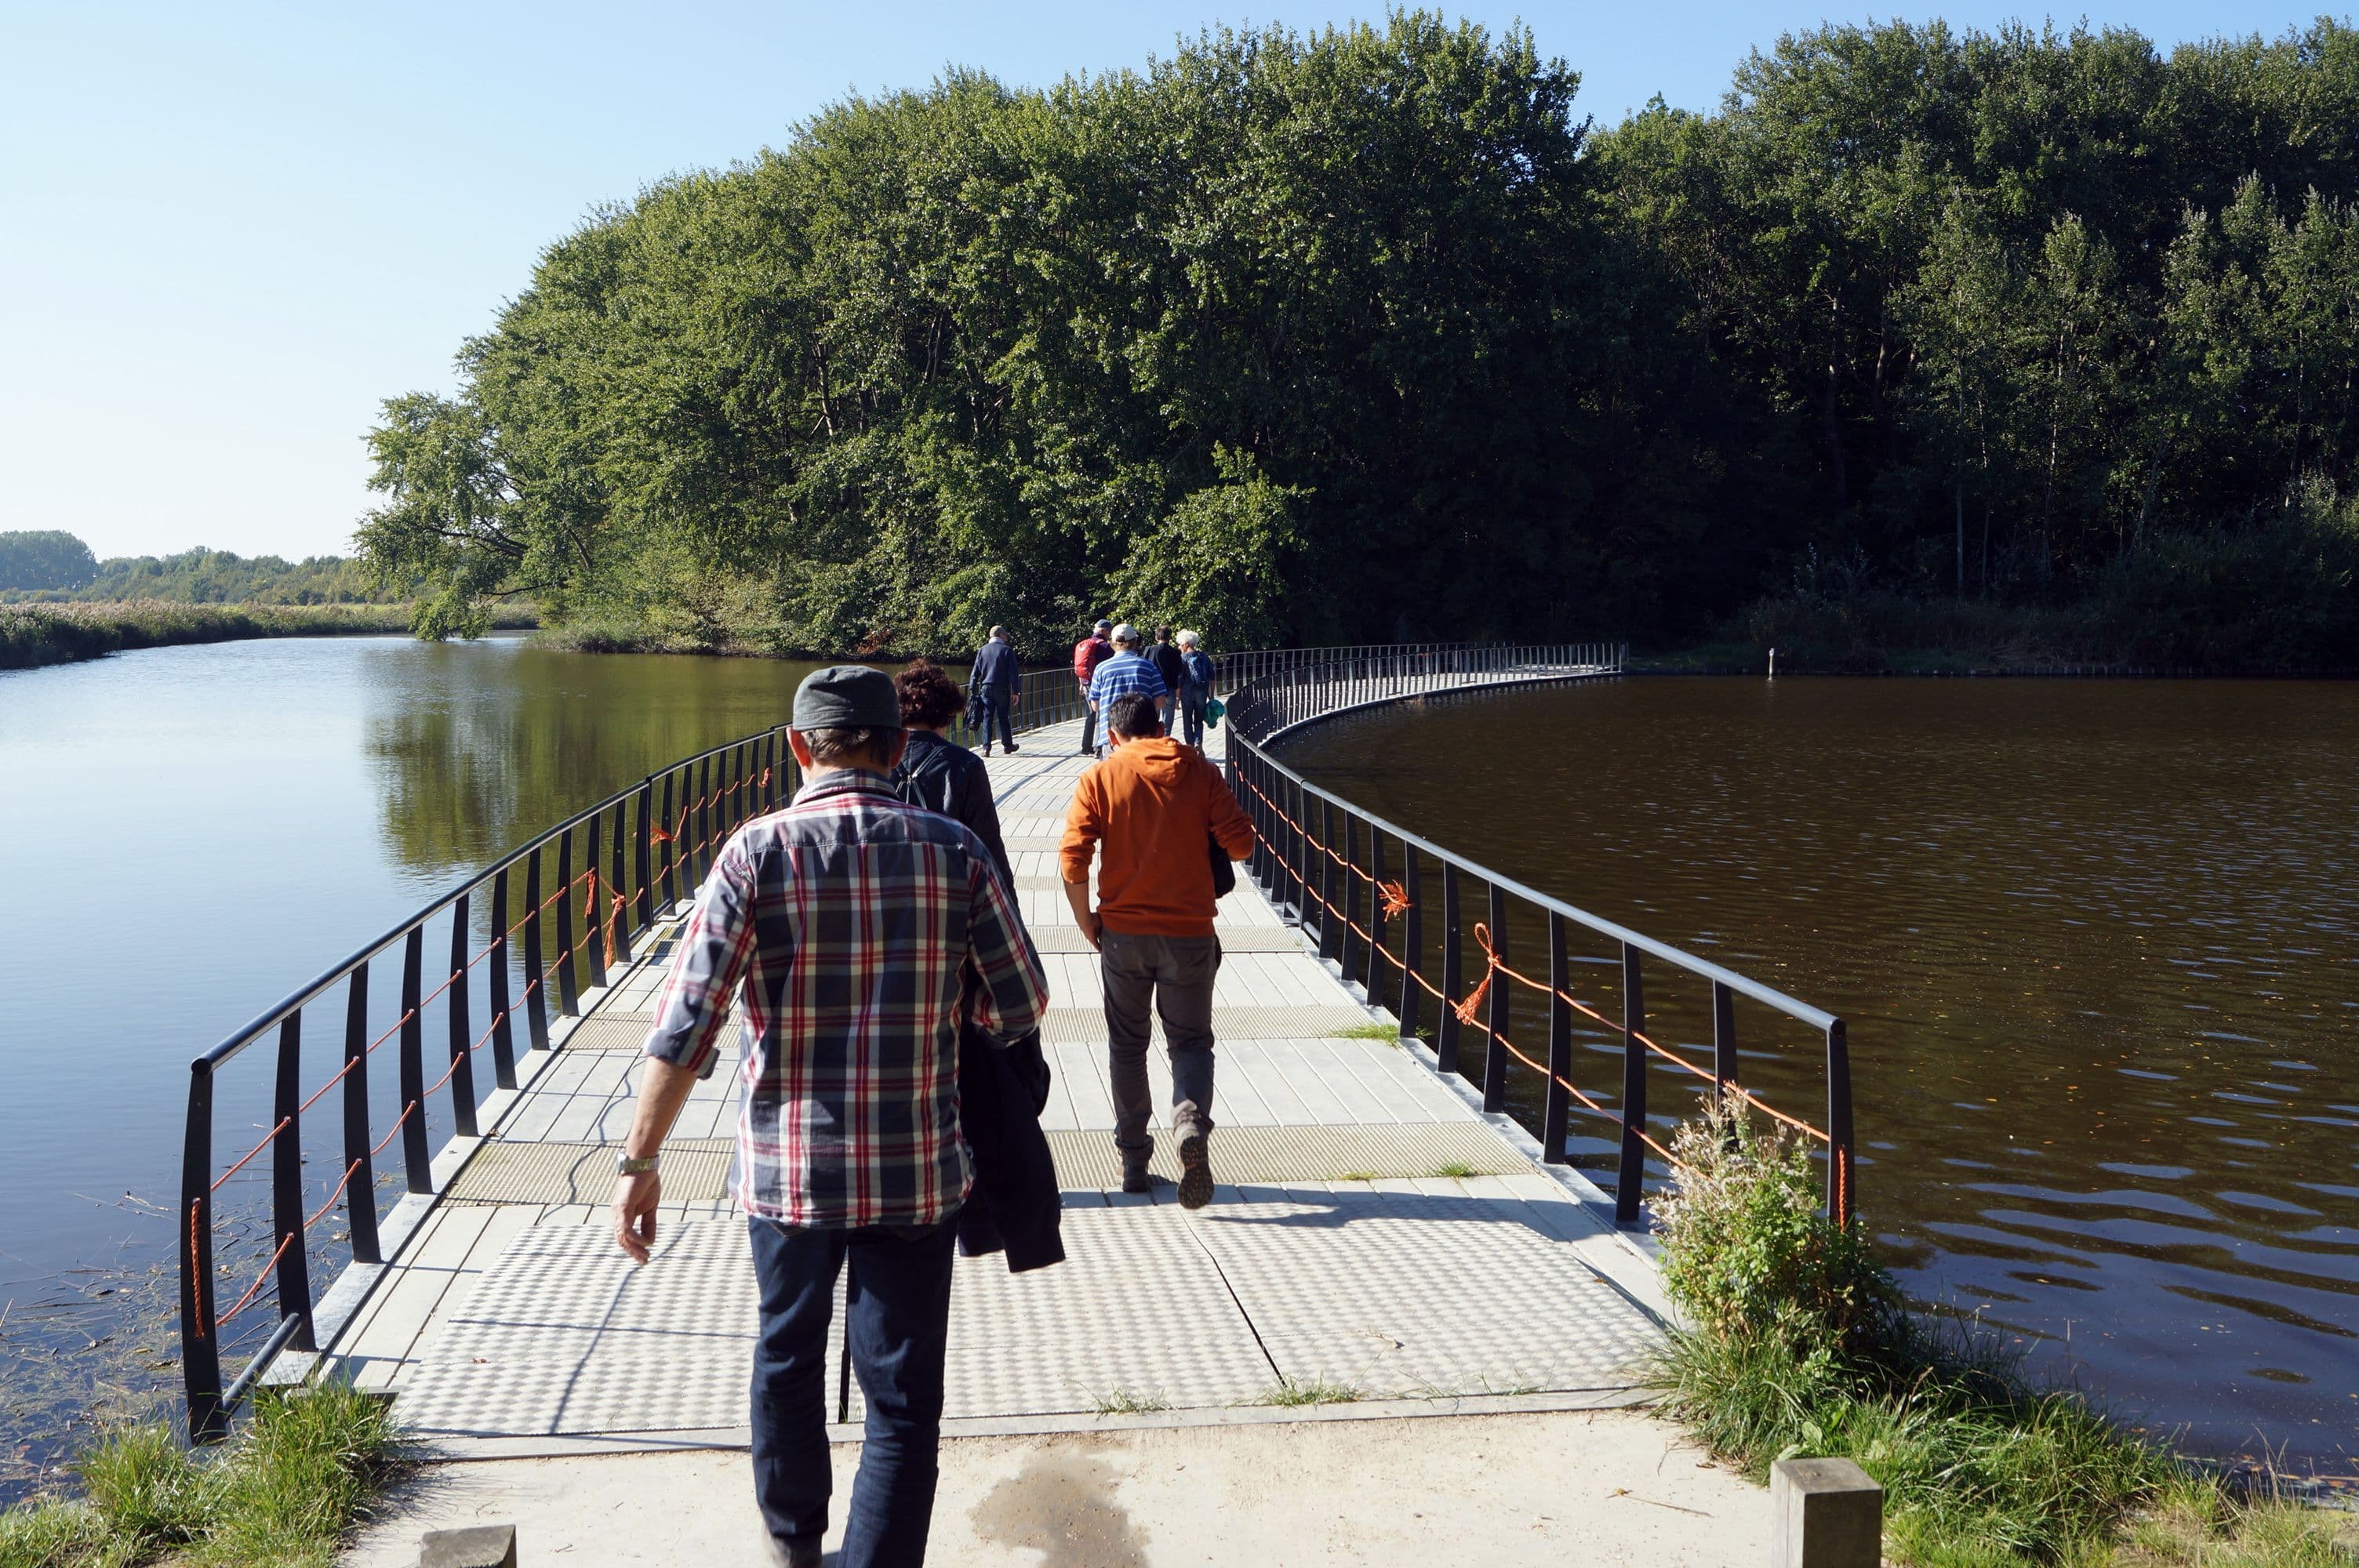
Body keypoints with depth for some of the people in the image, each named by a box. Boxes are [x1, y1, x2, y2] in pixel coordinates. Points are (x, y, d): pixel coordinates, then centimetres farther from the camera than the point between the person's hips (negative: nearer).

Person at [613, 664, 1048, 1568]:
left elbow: (685, 1028, -12)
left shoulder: (757, 853, -9)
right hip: (917, 1170, -1)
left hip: (786, 1165, 1)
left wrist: (640, 1161, -4)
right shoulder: (954, 852, -6)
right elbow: (1021, 1006, 1)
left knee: (788, 1355, 25)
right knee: (903, 1397, 9)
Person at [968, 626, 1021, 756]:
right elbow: (1013, 673, -6)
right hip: (1002, 690, -2)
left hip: (986, 689, 2)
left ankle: (986, 748, -5)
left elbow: (975, 672, 3)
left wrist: (973, 690, 6)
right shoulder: (1007, 650, -4)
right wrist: (1016, 692, -2)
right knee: (1004, 718, 10)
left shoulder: (982, 650, 4)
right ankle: (1008, 745, 20)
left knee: (987, 718, 3)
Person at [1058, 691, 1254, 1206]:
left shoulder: (1100, 778, -2)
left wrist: (1086, 920, 3)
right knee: (1191, 1041, 10)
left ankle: (1133, 1163, 20)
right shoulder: (1201, 773, -1)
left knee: (1127, 1045, 15)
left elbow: (1072, 858, -9)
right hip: (1189, 932, 0)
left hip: (1123, 931, 0)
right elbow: (1240, 842, -5)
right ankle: (1191, 1122, -19)